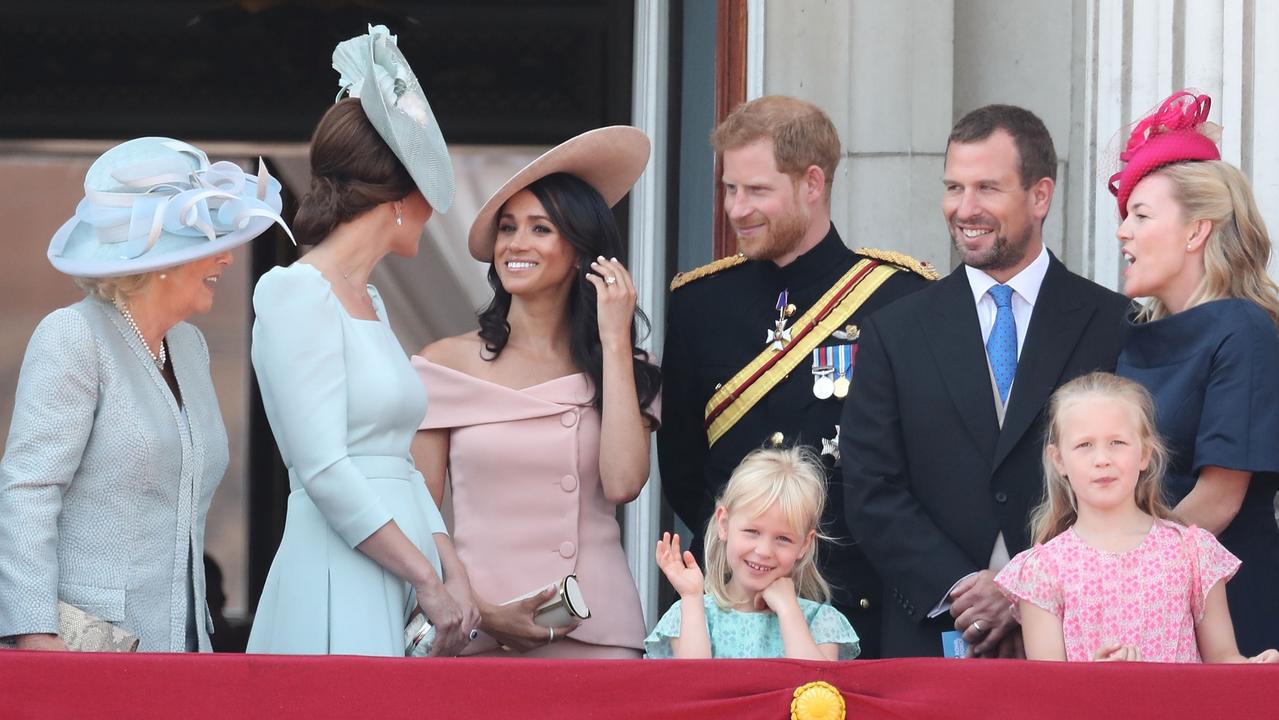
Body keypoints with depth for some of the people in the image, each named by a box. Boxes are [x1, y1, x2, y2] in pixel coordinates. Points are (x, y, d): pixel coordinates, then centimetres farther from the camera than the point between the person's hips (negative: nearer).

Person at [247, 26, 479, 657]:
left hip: (396, 601, 8)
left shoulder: (368, 302, 19)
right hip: (339, 596, -8)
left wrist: (453, 572, 3)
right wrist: (427, 579, -14)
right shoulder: (297, 293, -8)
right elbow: (324, 470, -15)